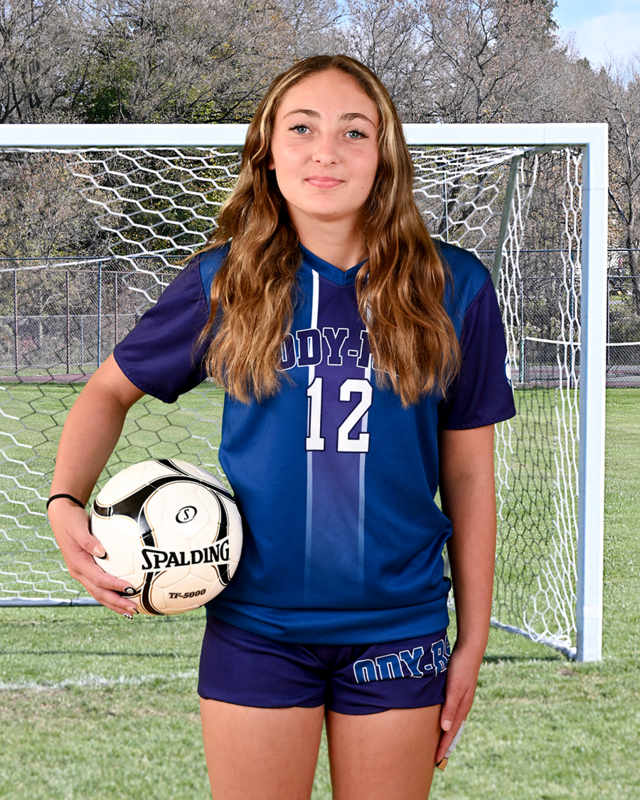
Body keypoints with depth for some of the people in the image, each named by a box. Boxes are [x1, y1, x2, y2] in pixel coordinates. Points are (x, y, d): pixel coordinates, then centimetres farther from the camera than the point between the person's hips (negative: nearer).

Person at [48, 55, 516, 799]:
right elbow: (111, 389, 10)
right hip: (255, 627, 0)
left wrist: (473, 635, 4)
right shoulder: (224, 283, -2)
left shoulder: (452, 289, -3)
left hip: (398, 624, 0)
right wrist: (65, 504, -8)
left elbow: (468, 471, 3)